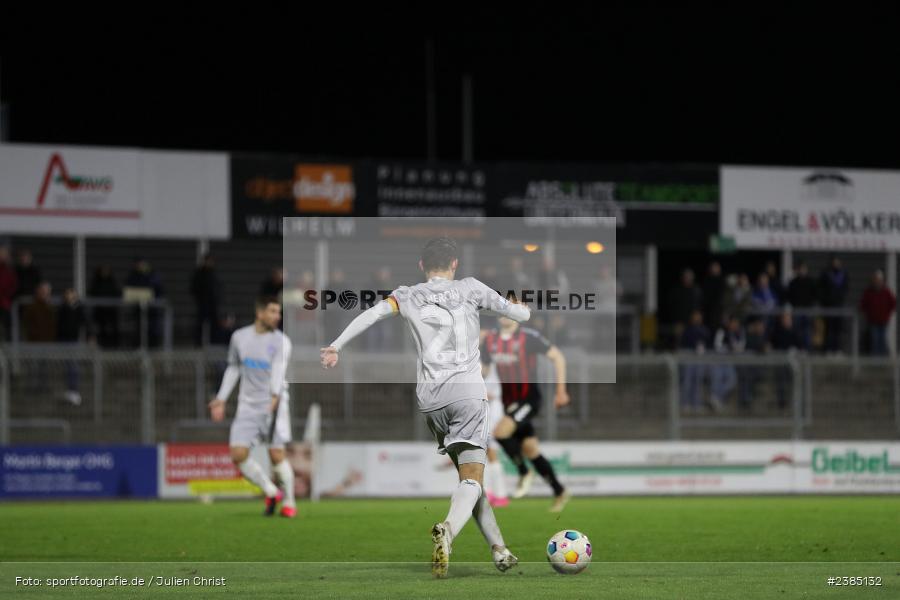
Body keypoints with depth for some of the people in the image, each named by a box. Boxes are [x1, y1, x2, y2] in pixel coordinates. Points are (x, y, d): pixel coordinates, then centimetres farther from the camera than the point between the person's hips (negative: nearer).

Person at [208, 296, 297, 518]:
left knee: (277, 455, -9)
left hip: (274, 404, -4)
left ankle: (289, 502, 9)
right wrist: (221, 399, 20)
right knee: (238, 455, -7)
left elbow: (279, 370, -22)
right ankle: (270, 492, 11)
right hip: (248, 406, 4)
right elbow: (233, 368, 22)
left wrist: (275, 396, -38)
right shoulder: (239, 337, 8)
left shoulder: (281, 341, -5)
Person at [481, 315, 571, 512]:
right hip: (509, 400, 6)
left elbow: (557, 356, -9)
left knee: (501, 432, -26)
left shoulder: (529, 337, -14)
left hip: (529, 398, -6)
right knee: (530, 450, 7)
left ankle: (524, 473, -4)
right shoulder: (490, 340, 3)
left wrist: (561, 391, -11)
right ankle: (560, 493, 19)